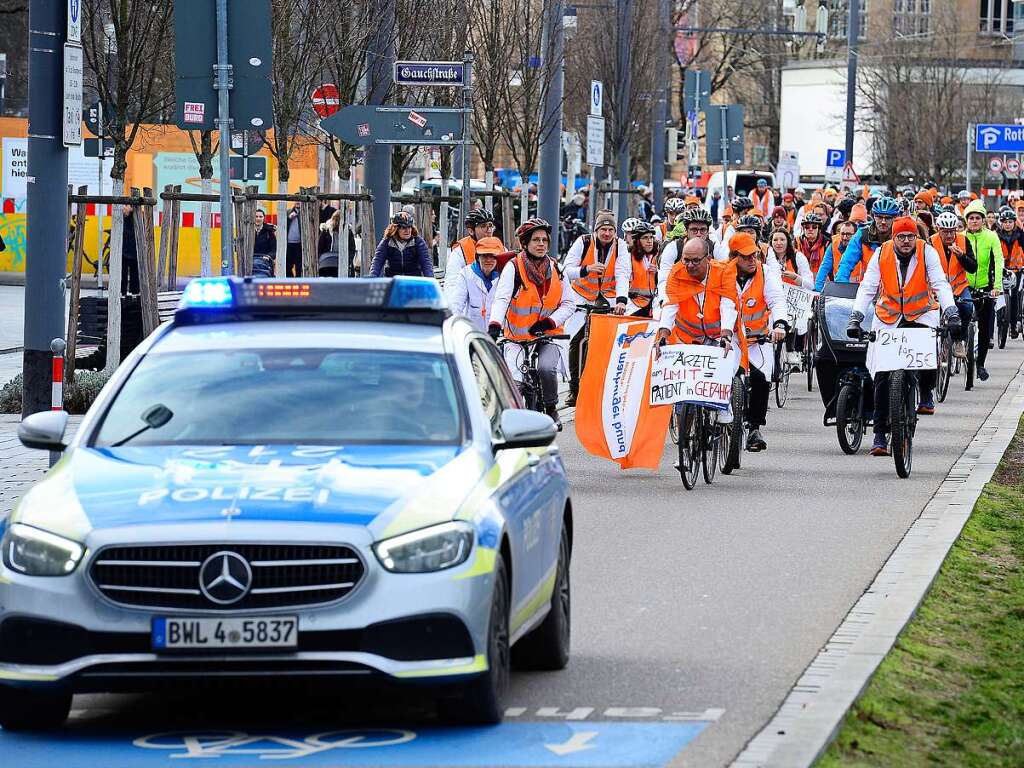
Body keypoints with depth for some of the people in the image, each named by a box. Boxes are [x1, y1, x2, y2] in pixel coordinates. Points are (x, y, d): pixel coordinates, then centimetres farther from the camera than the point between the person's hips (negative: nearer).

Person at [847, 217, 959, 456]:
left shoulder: (927, 252, -11)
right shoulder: (882, 254, -9)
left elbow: (940, 284, -17)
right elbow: (867, 287, -10)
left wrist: (951, 313, -31)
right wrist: (855, 318, -22)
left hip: (921, 314, -1)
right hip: (888, 317, 1)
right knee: (883, 375, -6)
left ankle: (926, 393, 3)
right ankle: (880, 434, -1)